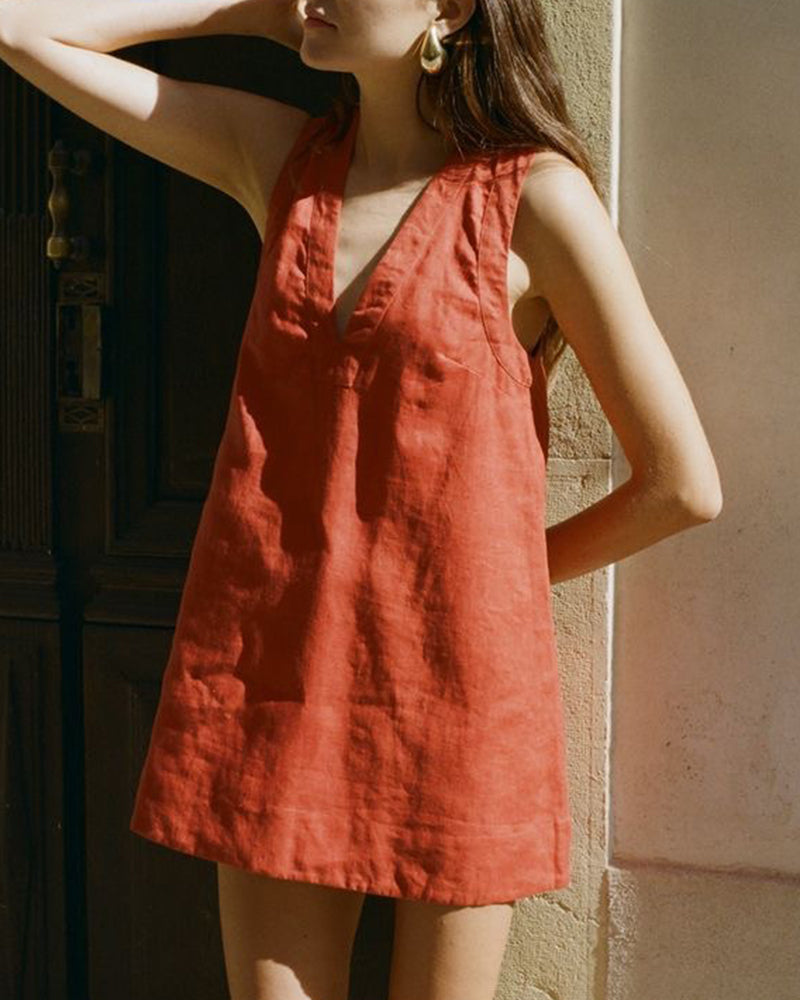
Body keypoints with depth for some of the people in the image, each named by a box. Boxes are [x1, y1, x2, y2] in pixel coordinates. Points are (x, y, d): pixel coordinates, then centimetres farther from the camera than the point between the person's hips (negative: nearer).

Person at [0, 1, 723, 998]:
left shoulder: (536, 196, -8)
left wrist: (492, 574, 6)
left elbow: (682, 485, -5)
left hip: (456, 684, -3)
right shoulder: (274, 152, 7)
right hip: (273, 683, 4)